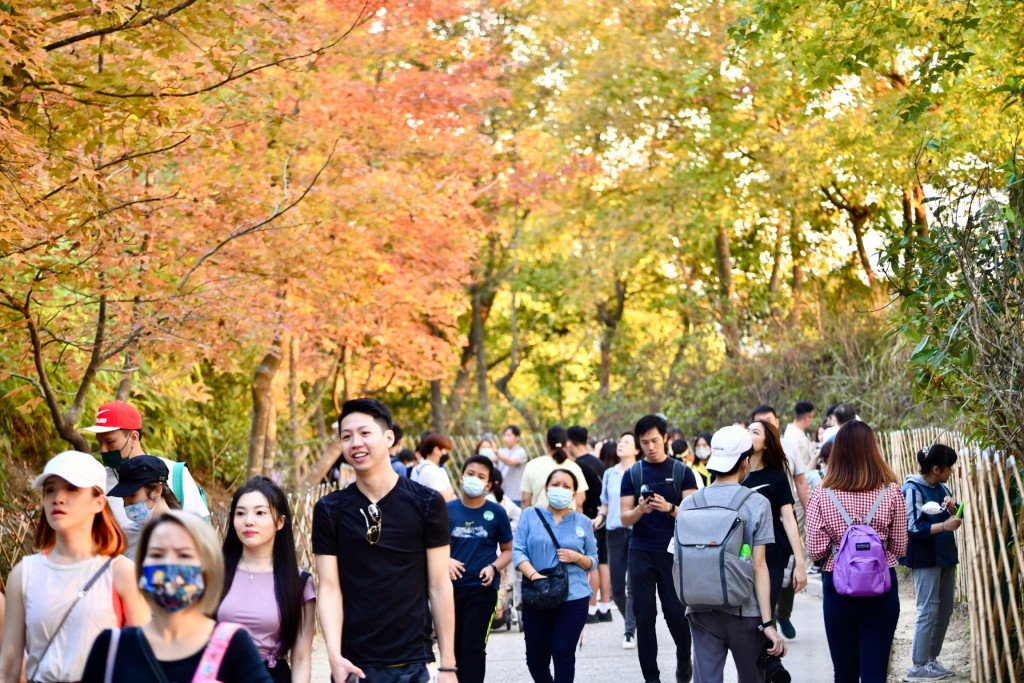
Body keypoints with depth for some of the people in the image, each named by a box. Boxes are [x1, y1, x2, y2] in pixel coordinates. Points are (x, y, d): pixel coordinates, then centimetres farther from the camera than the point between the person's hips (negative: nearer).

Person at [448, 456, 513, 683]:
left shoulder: (496, 513, -1)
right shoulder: (448, 510, 2)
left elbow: (508, 550, 6)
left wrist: (493, 568, -12)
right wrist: (446, 561, -12)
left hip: (482, 588, -3)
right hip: (452, 586, 3)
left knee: (473, 646, -6)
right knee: (454, 645, 14)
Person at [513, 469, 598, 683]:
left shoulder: (583, 523, 10)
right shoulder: (530, 516, 6)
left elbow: (593, 561, 12)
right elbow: (518, 551, -3)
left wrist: (576, 557, -10)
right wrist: (533, 574, -19)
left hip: (573, 597, 0)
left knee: (563, 655, -7)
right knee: (536, 657, 5)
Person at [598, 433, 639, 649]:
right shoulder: (609, 474, 13)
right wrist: (600, 517, 2)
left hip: (637, 532, -5)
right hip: (615, 532, 5)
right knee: (616, 586, 7)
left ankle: (630, 631, 1)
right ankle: (632, 621, 29)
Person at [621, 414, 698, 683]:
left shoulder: (682, 472, 3)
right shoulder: (632, 474, 6)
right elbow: (625, 519, 2)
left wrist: (669, 508, -22)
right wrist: (640, 510, -19)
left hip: (673, 551, -1)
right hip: (641, 552, 1)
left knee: (676, 613, -1)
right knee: (645, 616, 1)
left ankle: (684, 658, 28)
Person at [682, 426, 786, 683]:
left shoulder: (689, 504, 2)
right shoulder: (756, 504, -7)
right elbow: (758, 566, -11)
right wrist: (767, 622, -9)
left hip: (701, 611, 2)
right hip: (744, 611, -2)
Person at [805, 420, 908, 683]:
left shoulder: (821, 496, -9)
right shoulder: (891, 493, -7)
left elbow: (815, 551, -8)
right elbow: (900, 547, -1)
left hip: (838, 587, 0)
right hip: (882, 590, 0)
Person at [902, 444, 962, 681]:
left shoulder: (941, 487, 8)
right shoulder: (913, 489, -14)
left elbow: (954, 518, 16)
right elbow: (913, 528, -19)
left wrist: (952, 508, -5)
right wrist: (943, 526, -28)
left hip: (945, 555, 8)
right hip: (925, 559, -8)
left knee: (945, 610, 11)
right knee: (929, 611, -8)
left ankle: (931, 658, 22)